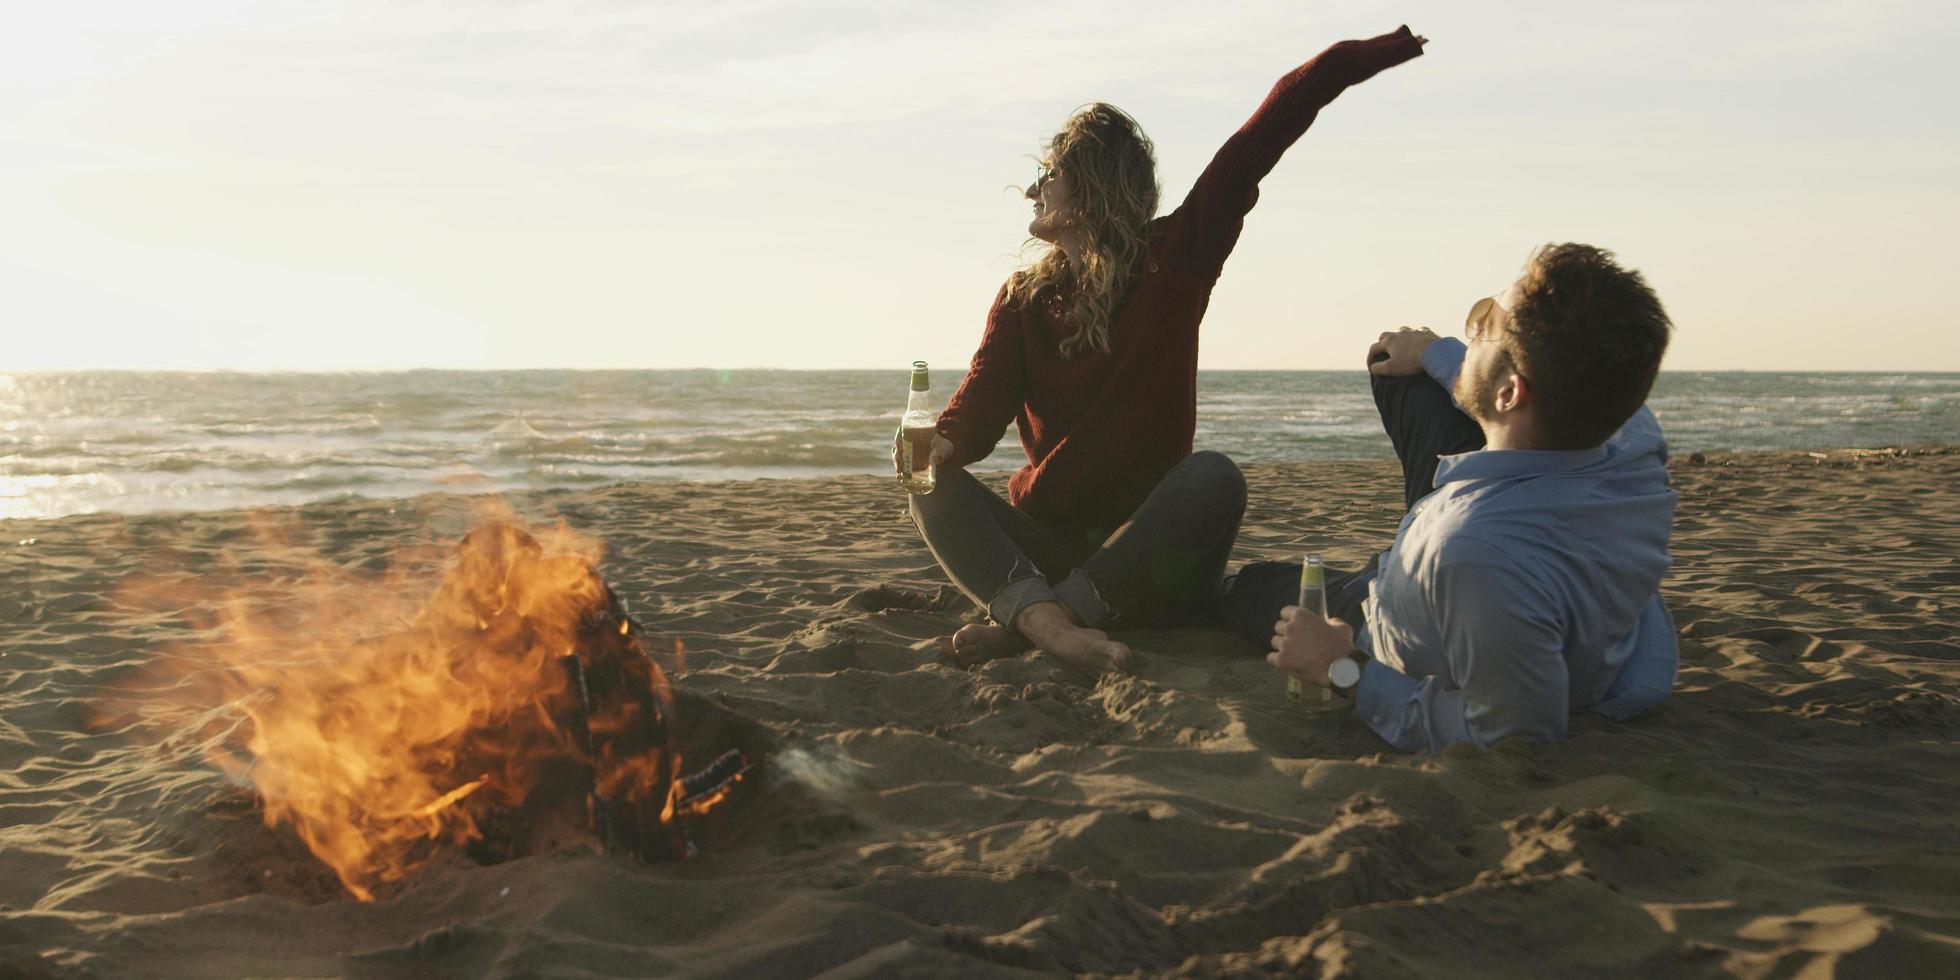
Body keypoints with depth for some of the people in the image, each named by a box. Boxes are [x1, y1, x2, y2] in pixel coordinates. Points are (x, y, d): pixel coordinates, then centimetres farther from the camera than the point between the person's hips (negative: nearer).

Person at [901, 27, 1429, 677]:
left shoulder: (1173, 263, 2)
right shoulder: (1023, 298, 9)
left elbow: (1263, 137, -3)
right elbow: (985, 398, -9)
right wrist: (943, 441, -32)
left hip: (1147, 555, -3)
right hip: (1045, 544, 3)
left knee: (1213, 478, -32)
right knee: (935, 486, -21)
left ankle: (1018, 623, -39)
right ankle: (1049, 623, -48)